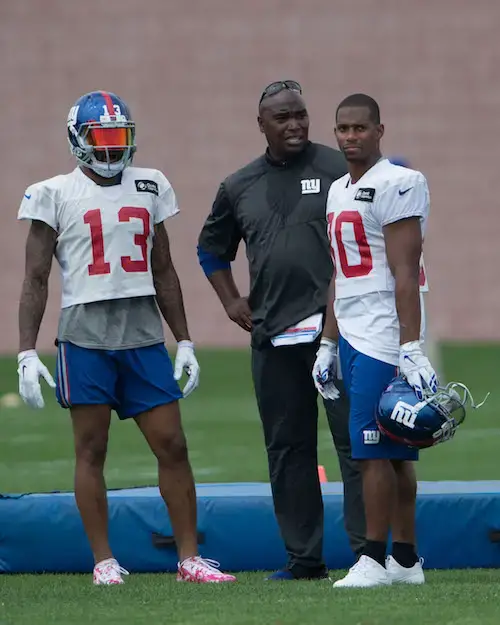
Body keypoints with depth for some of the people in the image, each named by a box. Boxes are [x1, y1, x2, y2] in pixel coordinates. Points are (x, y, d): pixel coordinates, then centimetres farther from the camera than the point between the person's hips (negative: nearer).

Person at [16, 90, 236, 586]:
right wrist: (26, 352, -7)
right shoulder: (56, 195, 1)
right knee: (91, 450, 1)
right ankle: (104, 560, 9)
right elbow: (35, 280, 0)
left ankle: (189, 558, 5)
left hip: (144, 335, 3)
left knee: (172, 445, -1)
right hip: (85, 336, -3)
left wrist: (184, 341, 15)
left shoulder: (148, 189, 12)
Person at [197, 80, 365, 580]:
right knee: (287, 448, 8)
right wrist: (231, 300, 14)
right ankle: (303, 557, 15)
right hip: (272, 334, 5)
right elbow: (211, 247, 26)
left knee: (354, 440, -6)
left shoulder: (337, 169, -1)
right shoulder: (240, 187, 12)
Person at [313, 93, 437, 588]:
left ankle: (375, 559, -6)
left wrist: (410, 348, -20)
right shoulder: (339, 191, 17)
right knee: (393, 453, 9)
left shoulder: (395, 185, -10)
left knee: (373, 449, -9)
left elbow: (405, 274, -16)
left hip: (383, 336, -8)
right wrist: (327, 344, 22)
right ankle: (406, 559, 12)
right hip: (352, 336, 8)